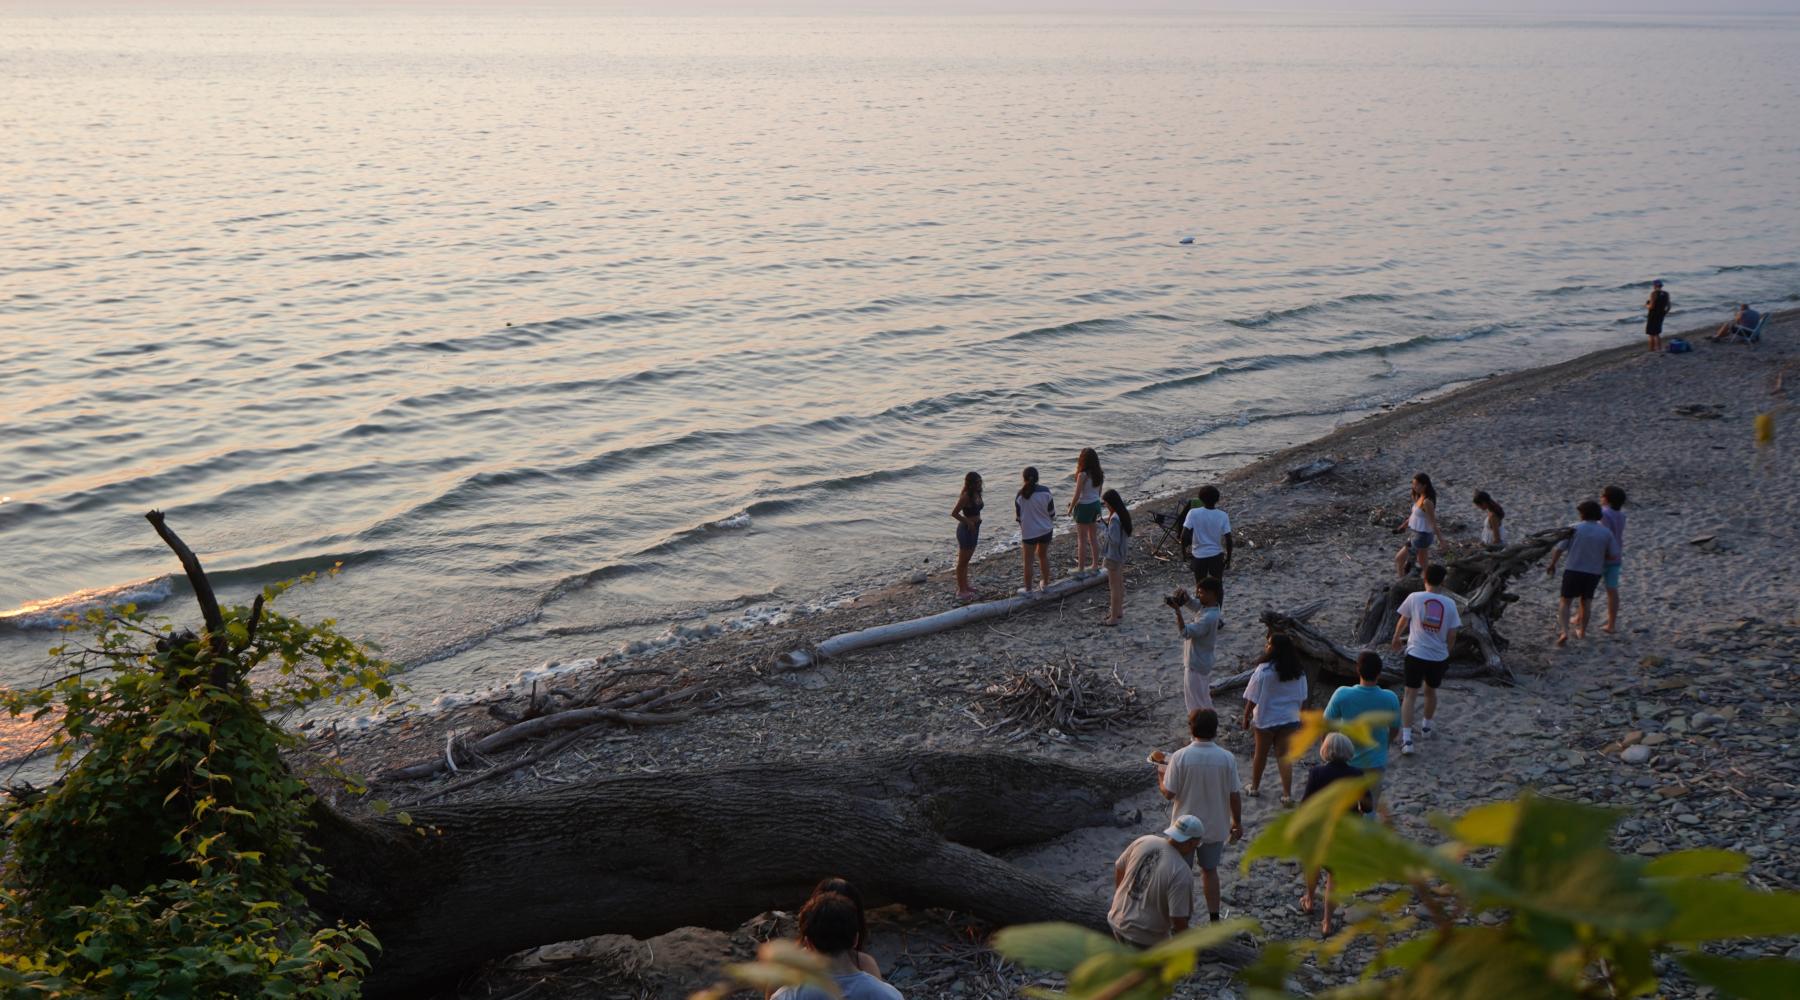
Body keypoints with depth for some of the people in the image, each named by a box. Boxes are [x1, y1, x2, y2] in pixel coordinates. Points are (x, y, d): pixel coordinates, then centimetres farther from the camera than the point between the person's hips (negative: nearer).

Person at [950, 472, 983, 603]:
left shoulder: (976, 494, 4)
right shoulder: (966, 496, -22)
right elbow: (954, 513, -23)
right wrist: (968, 522, -20)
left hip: (974, 528, 9)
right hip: (966, 529, -9)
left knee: (966, 559, 20)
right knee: (962, 561, 0)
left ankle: (964, 586, 33)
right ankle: (961, 591, 8)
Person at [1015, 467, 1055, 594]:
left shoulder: (1020, 495, -14)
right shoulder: (1045, 491, -13)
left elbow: (1018, 516, -5)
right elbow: (1051, 511, -3)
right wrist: (1052, 522, 17)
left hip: (1029, 531, -2)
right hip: (1046, 530, 2)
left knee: (1028, 560, 9)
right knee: (1043, 555, 22)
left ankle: (1028, 588, 16)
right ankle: (1045, 583, 32)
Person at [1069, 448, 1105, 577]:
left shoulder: (1083, 475, -21)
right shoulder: (1098, 474, 0)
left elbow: (1077, 495, -19)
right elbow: (1099, 492, 9)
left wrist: (1071, 508, -4)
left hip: (1084, 507, -7)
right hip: (1096, 505, 7)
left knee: (1082, 539, 3)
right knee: (1093, 537, 18)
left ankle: (1081, 568, 9)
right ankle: (1095, 565, 25)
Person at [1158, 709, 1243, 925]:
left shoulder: (1180, 757, -19)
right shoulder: (1227, 758, -14)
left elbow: (1169, 793, -14)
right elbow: (1234, 795, -7)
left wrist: (1161, 779, 8)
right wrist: (1237, 823, 8)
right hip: (1215, 826, 2)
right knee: (1210, 870, 20)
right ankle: (1214, 919, 27)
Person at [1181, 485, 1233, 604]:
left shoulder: (1193, 513, -15)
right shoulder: (1223, 516, -12)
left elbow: (1184, 537, -18)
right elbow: (1228, 540, -9)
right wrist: (1228, 559, 4)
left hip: (1198, 556, -1)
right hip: (1217, 556, 1)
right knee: (1218, 587, 17)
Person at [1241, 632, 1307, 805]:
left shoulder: (1263, 670, -20)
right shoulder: (1299, 672, -4)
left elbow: (1252, 698, -14)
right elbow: (1302, 697, 6)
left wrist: (1246, 716, -1)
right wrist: (1296, 712, 20)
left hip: (1266, 719, -3)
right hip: (1290, 719, 3)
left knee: (1261, 754, 14)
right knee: (1284, 755, 8)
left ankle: (1255, 787, 31)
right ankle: (1287, 794, 2)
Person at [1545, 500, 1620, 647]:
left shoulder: (1574, 528, -8)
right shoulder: (1606, 533, 0)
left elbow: (1559, 549, -10)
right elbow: (1615, 556, 0)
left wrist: (1552, 565, 4)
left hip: (1573, 571, -2)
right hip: (1594, 573, 2)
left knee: (1565, 602, 6)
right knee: (1585, 602, 21)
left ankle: (1564, 632, -12)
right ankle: (1582, 631, 31)